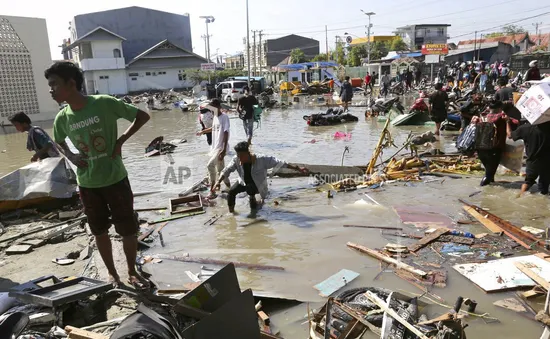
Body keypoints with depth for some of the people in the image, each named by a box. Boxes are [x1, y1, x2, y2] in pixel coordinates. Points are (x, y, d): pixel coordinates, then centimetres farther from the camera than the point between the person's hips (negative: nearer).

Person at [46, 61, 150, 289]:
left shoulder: (104, 104, -15)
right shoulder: (62, 118, -2)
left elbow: (142, 116, -7)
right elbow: (59, 142, 20)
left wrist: (121, 140, -14)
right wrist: (71, 157, -1)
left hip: (115, 179, -3)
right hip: (87, 184, 3)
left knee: (128, 229, 6)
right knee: (100, 231, 13)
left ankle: (132, 272, 27)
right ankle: (112, 273, 32)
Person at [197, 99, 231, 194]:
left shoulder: (224, 117, -14)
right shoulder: (215, 117, 11)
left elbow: (226, 134, -19)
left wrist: (224, 150, -25)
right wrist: (203, 131, 43)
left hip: (221, 148, -9)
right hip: (215, 147, 9)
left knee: (210, 165, -19)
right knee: (220, 169, 13)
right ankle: (229, 188, 28)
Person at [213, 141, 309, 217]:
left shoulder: (261, 160, -30)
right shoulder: (236, 160, -21)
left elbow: (280, 163, -27)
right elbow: (226, 171, -18)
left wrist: (298, 168, -27)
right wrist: (218, 181, -36)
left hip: (257, 185, -3)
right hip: (244, 183, 3)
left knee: (249, 189, -34)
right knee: (231, 192, -20)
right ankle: (231, 212, 2)